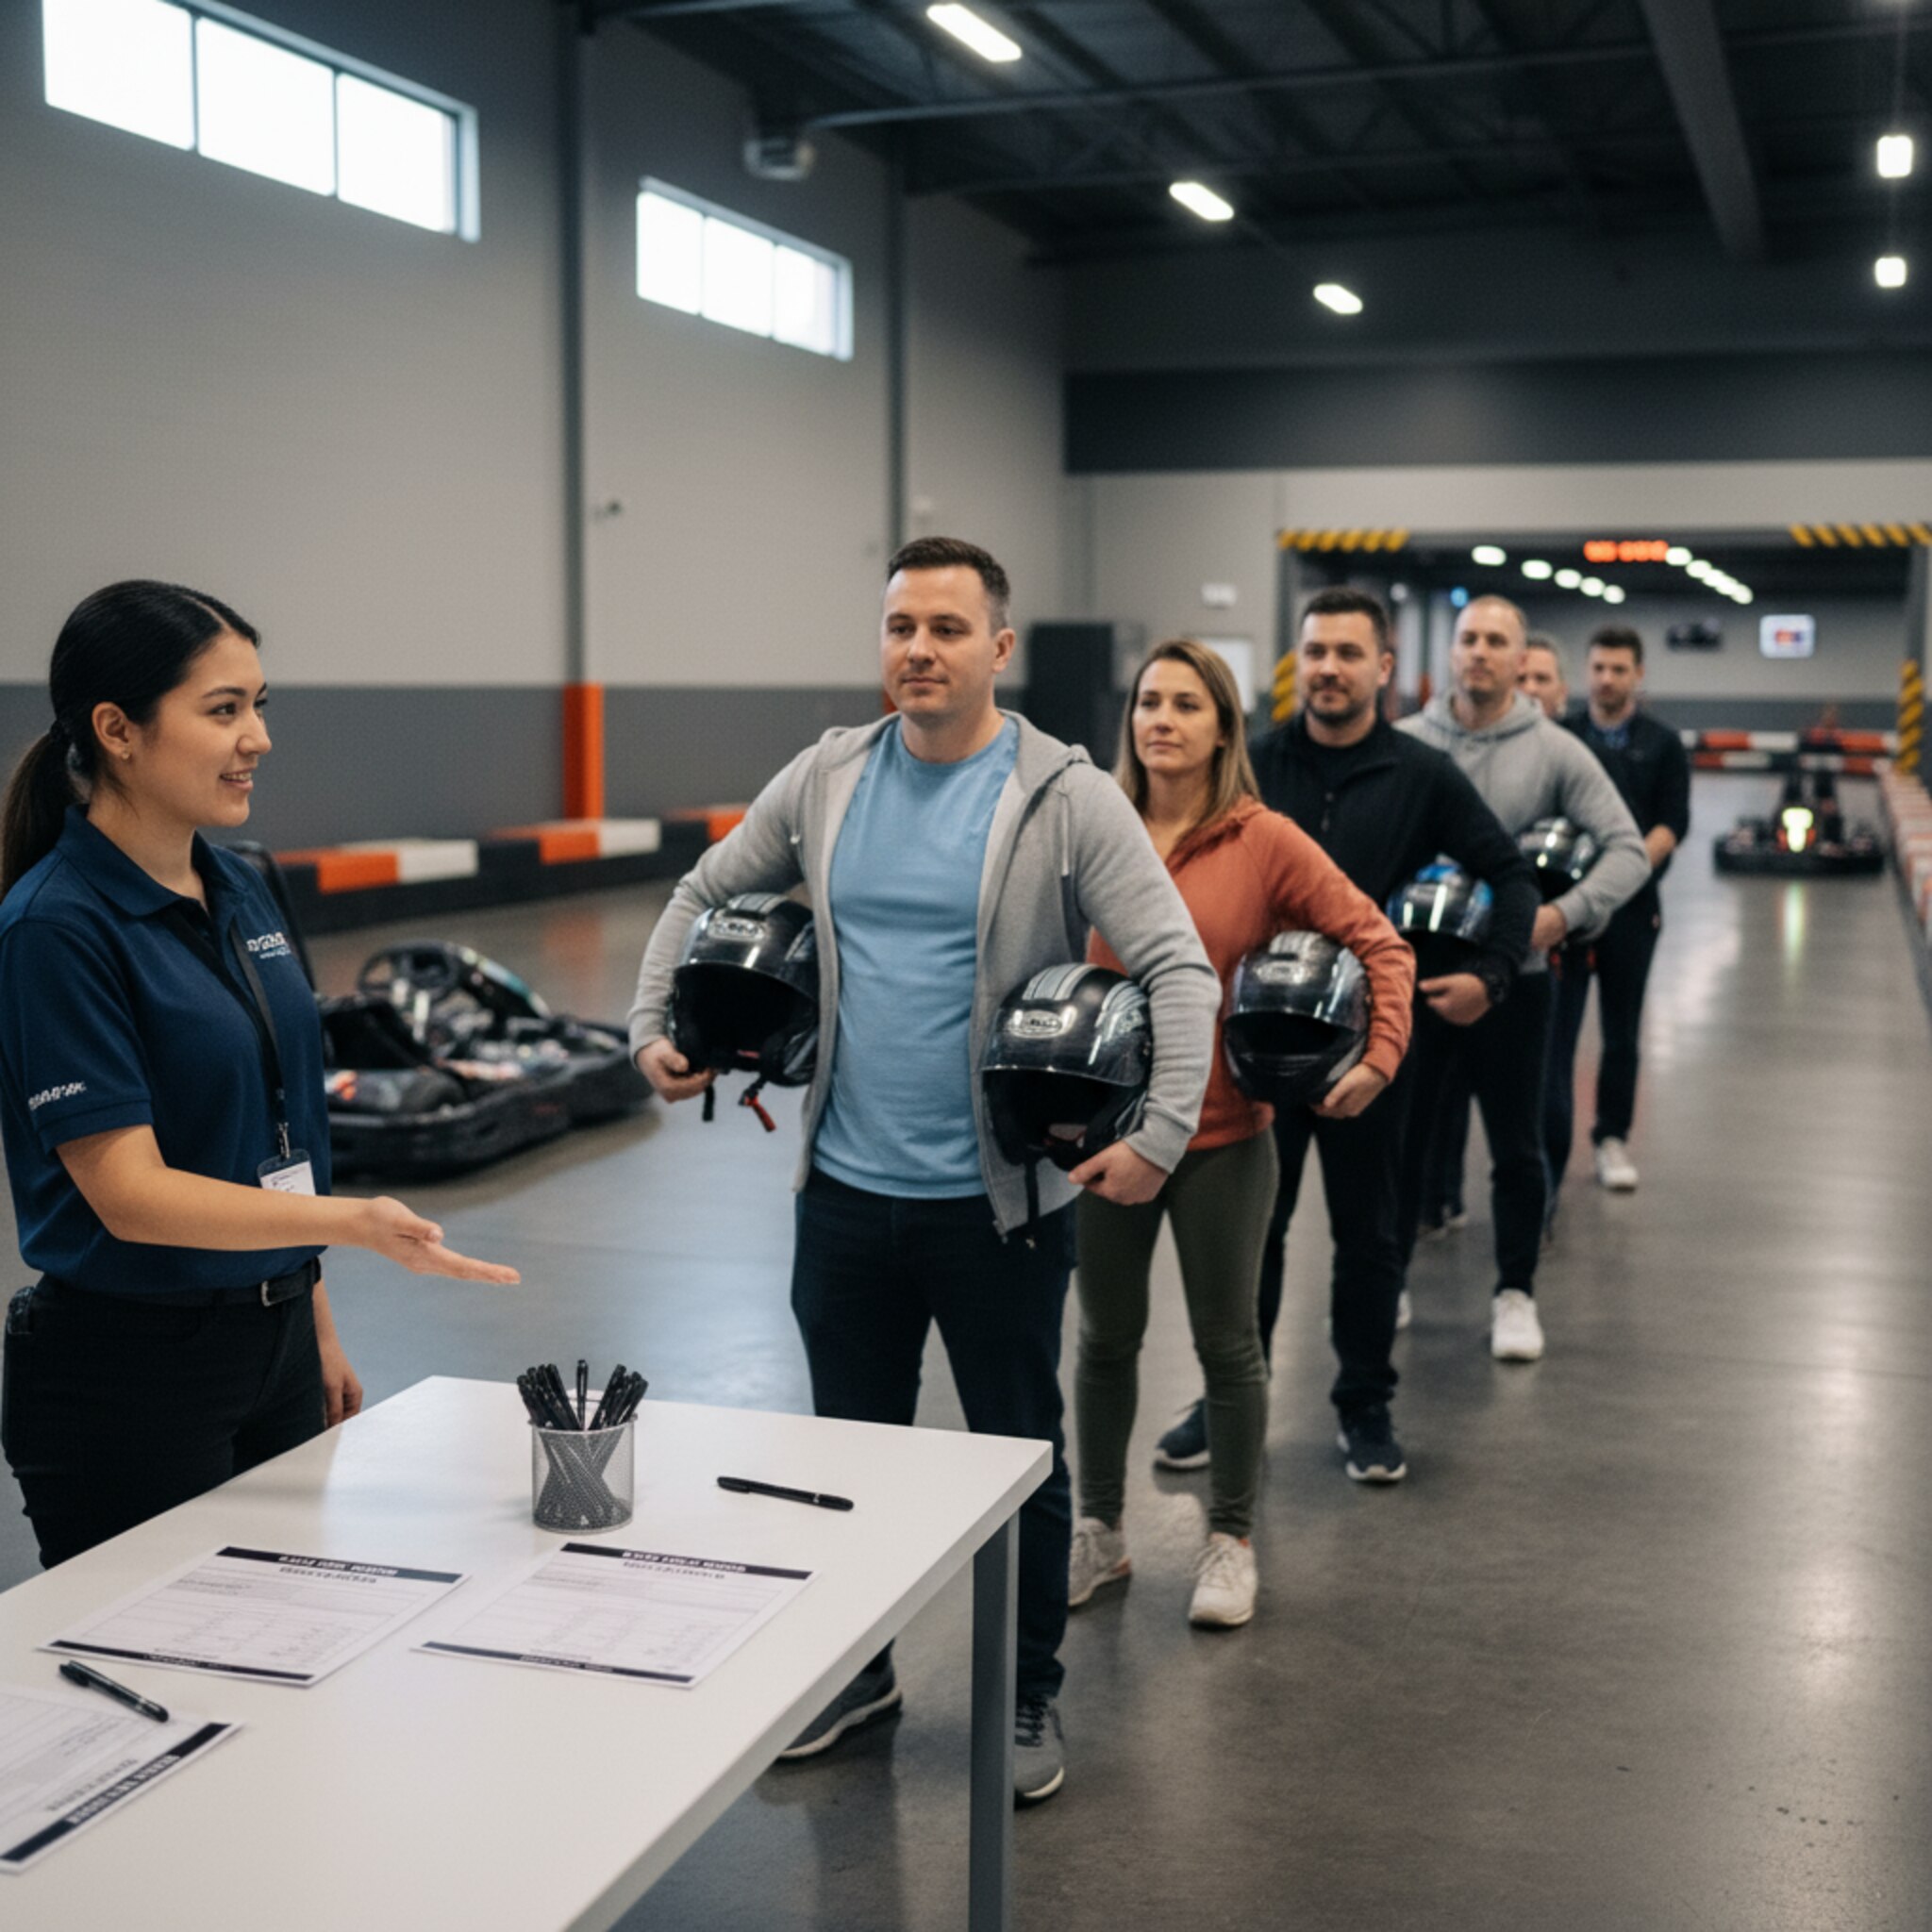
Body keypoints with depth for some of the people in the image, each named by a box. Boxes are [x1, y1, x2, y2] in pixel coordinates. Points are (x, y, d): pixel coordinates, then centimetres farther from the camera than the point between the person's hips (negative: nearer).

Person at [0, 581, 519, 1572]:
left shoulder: (241, 890, 7)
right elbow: (129, 1192, -22)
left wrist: (318, 1329, 16)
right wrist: (355, 1221, -32)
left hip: (273, 1344, 8)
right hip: (128, 1375, -8)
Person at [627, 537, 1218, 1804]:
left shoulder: (1067, 797, -11)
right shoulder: (826, 781, 2)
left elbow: (1177, 966, -15)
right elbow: (705, 895, 15)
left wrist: (1164, 1135, -25)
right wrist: (652, 1028, 6)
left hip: (1002, 1198, -3)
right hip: (846, 1189, 4)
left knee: (1020, 1455, 13)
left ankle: (1029, 1694, 32)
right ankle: (856, 1666, 38)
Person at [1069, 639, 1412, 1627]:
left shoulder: (1265, 842, -7)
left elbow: (1379, 945, -4)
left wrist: (1380, 1055, -14)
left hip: (1222, 1136, -2)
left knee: (1225, 1341, 10)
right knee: (1107, 1336, 14)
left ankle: (1230, 1542, 28)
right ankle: (1099, 1530, 32)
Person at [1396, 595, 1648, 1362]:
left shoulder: (1555, 752, -3)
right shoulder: (1405, 744, 0)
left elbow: (1627, 848, -6)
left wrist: (1566, 912, -21)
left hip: (1512, 978, -1)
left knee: (1517, 1149, 8)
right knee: (1400, 1137, 11)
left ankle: (1516, 1294, 24)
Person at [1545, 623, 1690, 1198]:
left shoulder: (1662, 744, 6)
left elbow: (1673, 822, -2)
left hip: (1632, 902, 1)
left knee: (1622, 1029, 11)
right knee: (1555, 1024, -8)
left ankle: (1612, 1137, 25)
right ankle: (1550, 1146, -6)